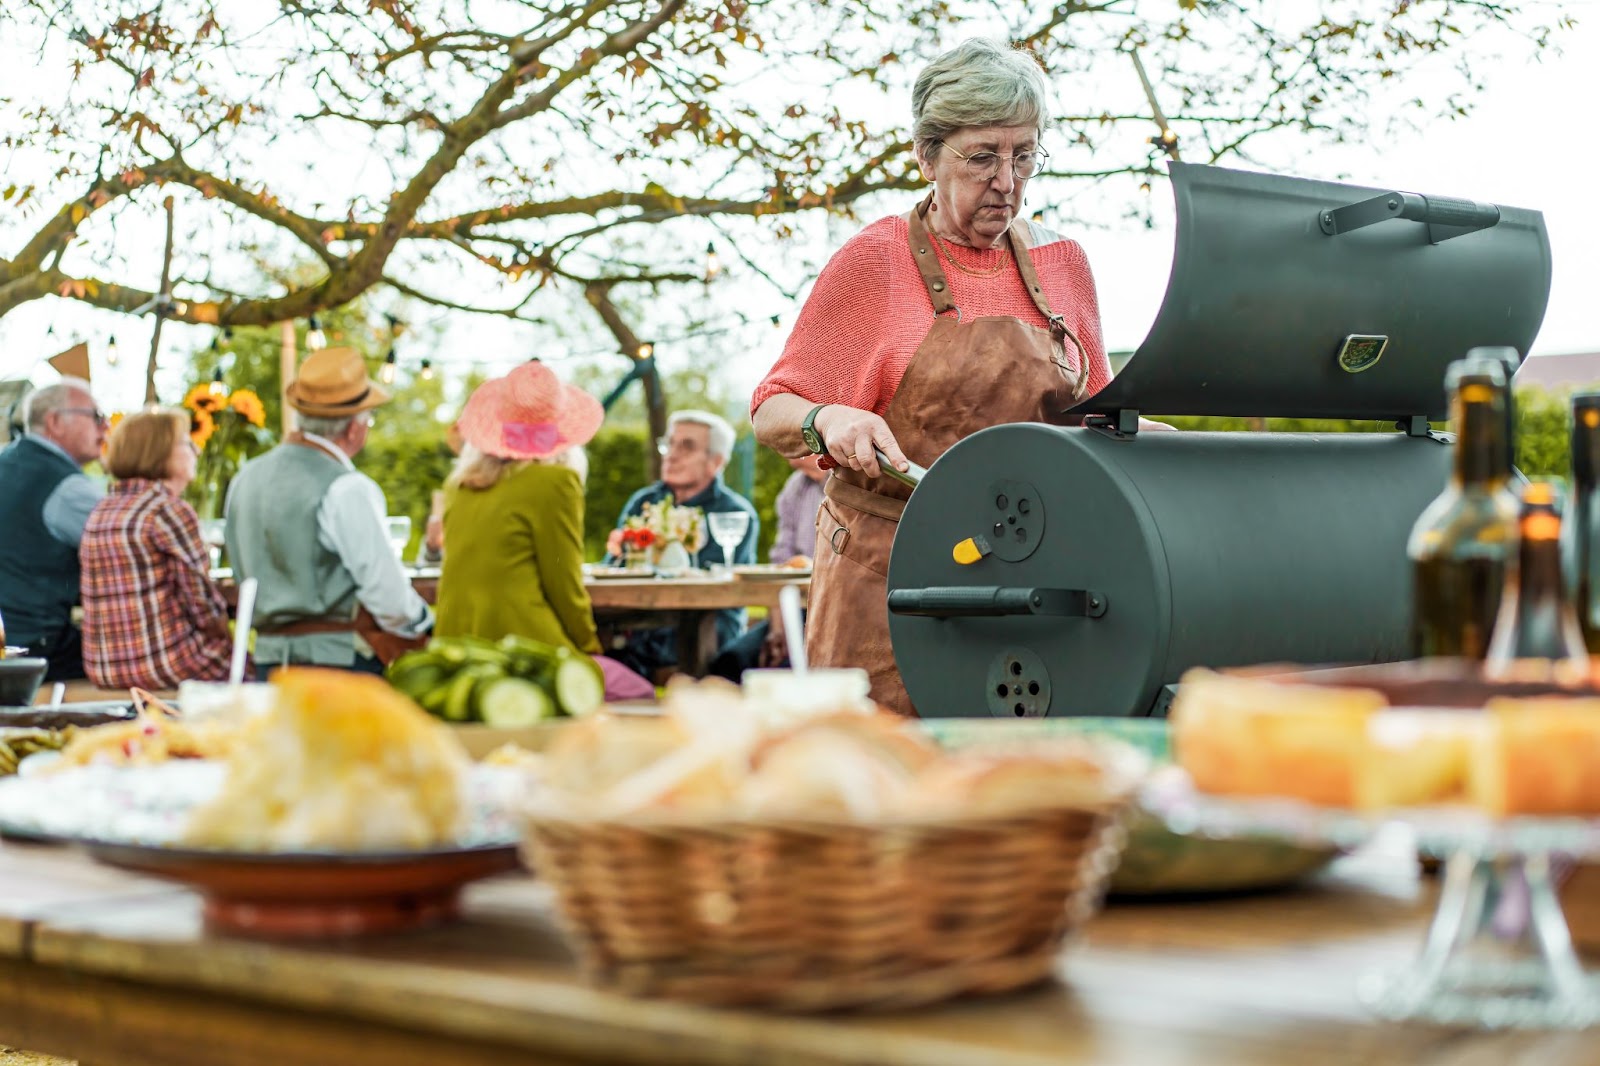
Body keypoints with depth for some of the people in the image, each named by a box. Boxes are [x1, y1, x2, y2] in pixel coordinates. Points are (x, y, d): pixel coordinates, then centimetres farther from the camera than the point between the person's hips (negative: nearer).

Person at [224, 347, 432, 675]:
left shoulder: (245, 478, 11)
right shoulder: (349, 490, -14)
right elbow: (389, 597, -13)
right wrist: (426, 627, 5)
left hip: (270, 656, 8)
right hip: (340, 658, -8)